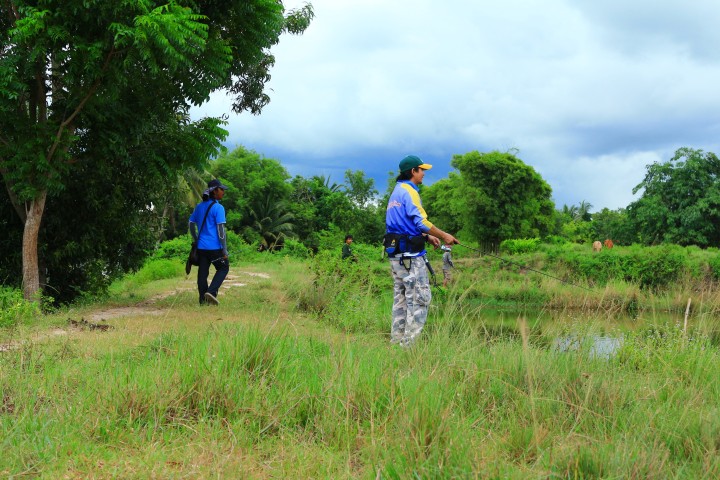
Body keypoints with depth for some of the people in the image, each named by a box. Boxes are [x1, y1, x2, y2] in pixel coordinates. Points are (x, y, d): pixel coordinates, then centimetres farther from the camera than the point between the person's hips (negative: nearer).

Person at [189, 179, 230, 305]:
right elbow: (220, 230, -14)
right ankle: (211, 292, -7)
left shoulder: (199, 207, 11)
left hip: (201, 247, 6)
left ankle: (203, 299, 10)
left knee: (203, 272, 9)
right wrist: (225, 249, -10)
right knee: (223, 268, 9)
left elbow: (191, 225, 15)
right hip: (215, 246, -6)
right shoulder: (218, 208, -11)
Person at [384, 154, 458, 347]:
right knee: (420, 298, -7)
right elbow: (421, 222, -19)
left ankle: (396, 341, 14)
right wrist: (444, 236, -8)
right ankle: (409, 343, -9)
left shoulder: (396, 192, 20)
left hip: (395, 254, 10)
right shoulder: (409, 192, -11)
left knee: (401, 298, 12)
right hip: (410, 255, -10)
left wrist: (427, 237, 19)